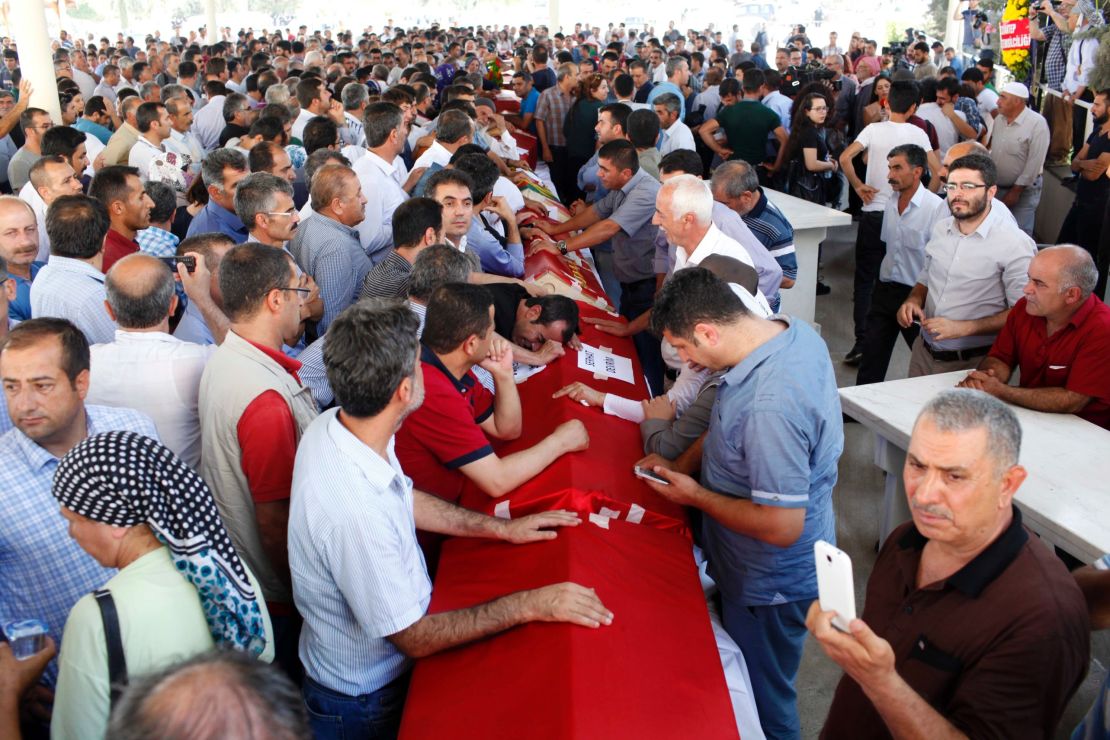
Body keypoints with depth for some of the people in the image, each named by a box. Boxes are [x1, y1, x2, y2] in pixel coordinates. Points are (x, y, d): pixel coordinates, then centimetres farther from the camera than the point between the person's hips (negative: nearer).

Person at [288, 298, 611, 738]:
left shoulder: (337, 424, -13)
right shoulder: (353, 511, -39)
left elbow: (404, 499, 7)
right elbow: (416, 639, -26)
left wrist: (501, 528, 4)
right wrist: (530, 605, -20)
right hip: (367, 702, -7)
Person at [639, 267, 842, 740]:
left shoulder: (770, 407, -38)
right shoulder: (794, 331, -8)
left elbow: (781, 527, -32)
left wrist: (695, 496, -19)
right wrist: (684, 465, 3)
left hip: (769, 586, -9)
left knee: (763, 702, 16)